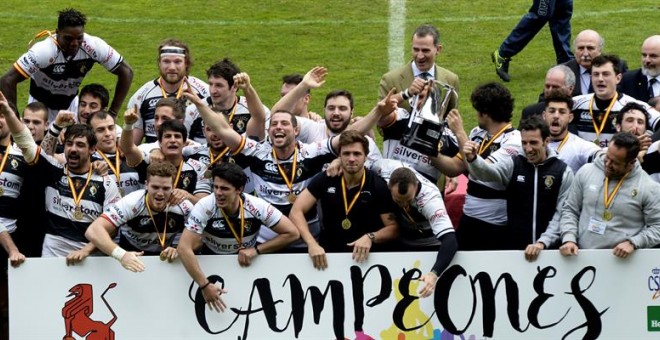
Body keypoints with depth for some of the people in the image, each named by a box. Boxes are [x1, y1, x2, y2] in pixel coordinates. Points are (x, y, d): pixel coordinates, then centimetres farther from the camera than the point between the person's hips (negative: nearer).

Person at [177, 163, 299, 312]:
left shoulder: (257, 207, -20)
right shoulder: (205, 207, -24)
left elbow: (292, 233, -12)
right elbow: (184, 248, -29)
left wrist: (257, 250, -21)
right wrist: (205, 285, -37)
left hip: (247, 263, 0)